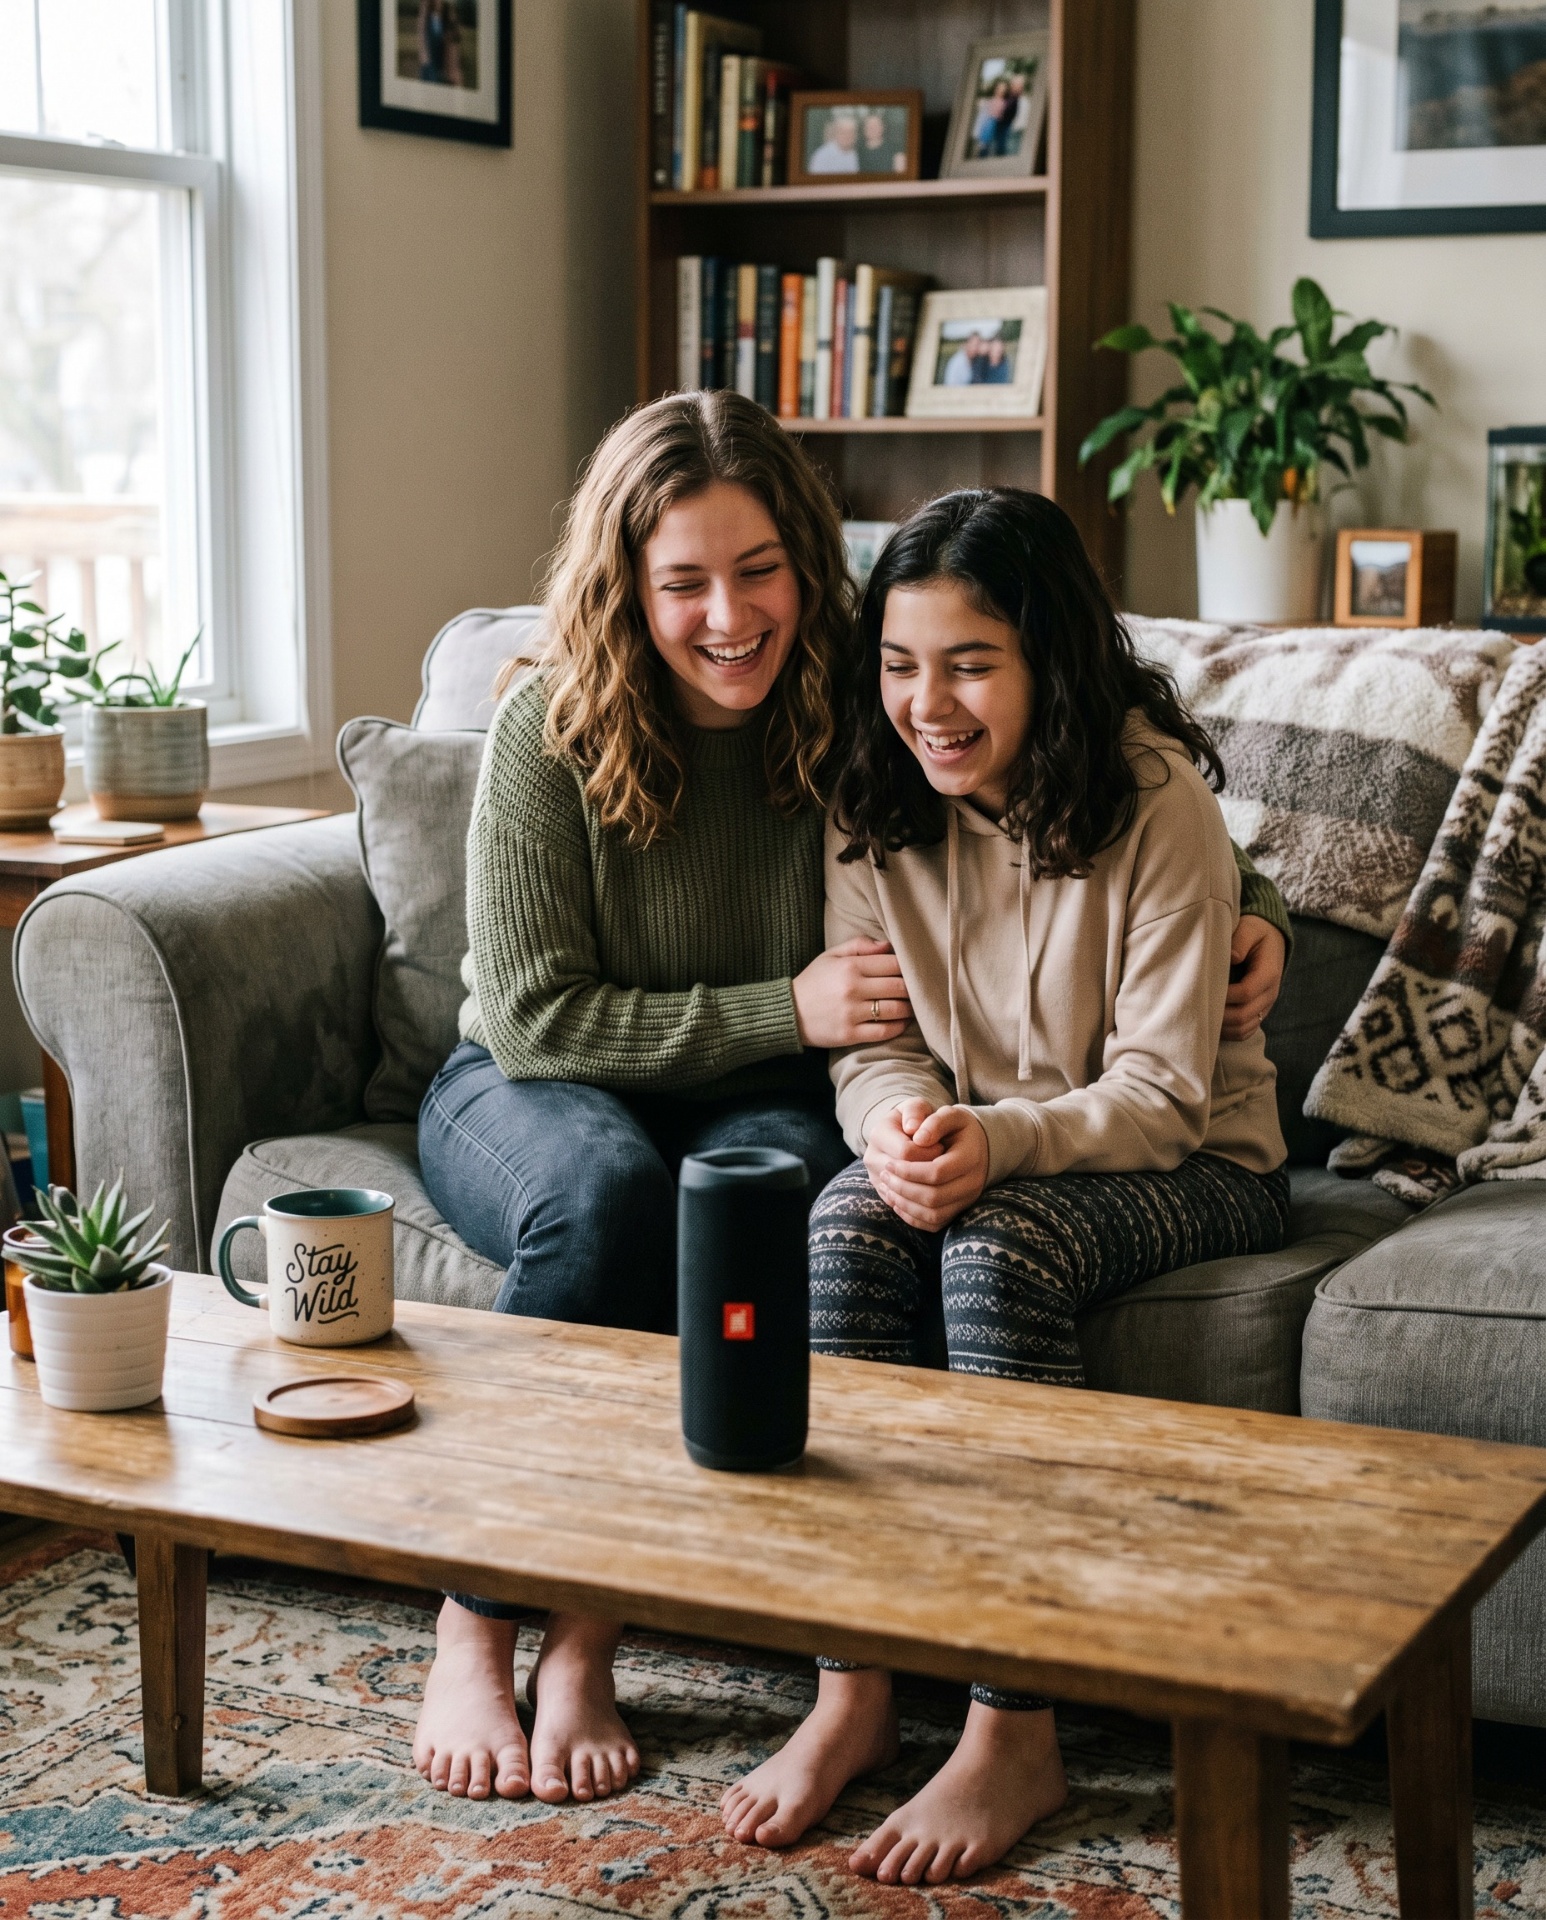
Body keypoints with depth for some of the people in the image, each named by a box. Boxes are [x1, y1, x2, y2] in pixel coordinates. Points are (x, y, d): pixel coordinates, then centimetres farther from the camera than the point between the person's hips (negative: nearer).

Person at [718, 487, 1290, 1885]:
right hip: (978, 1155, 4)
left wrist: (997, 1142, -37)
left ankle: (1014, 1740, -27)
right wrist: (897, 1127, -26)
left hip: (1188, 1168, -4)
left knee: (998, 1243, -34)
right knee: (851, 1219, -28)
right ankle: (853, 1694, -23)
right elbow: (875, 1044, -1)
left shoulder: (1156, 801, -18)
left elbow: (1160, 1091, -19)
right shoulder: (875, 802, -4)